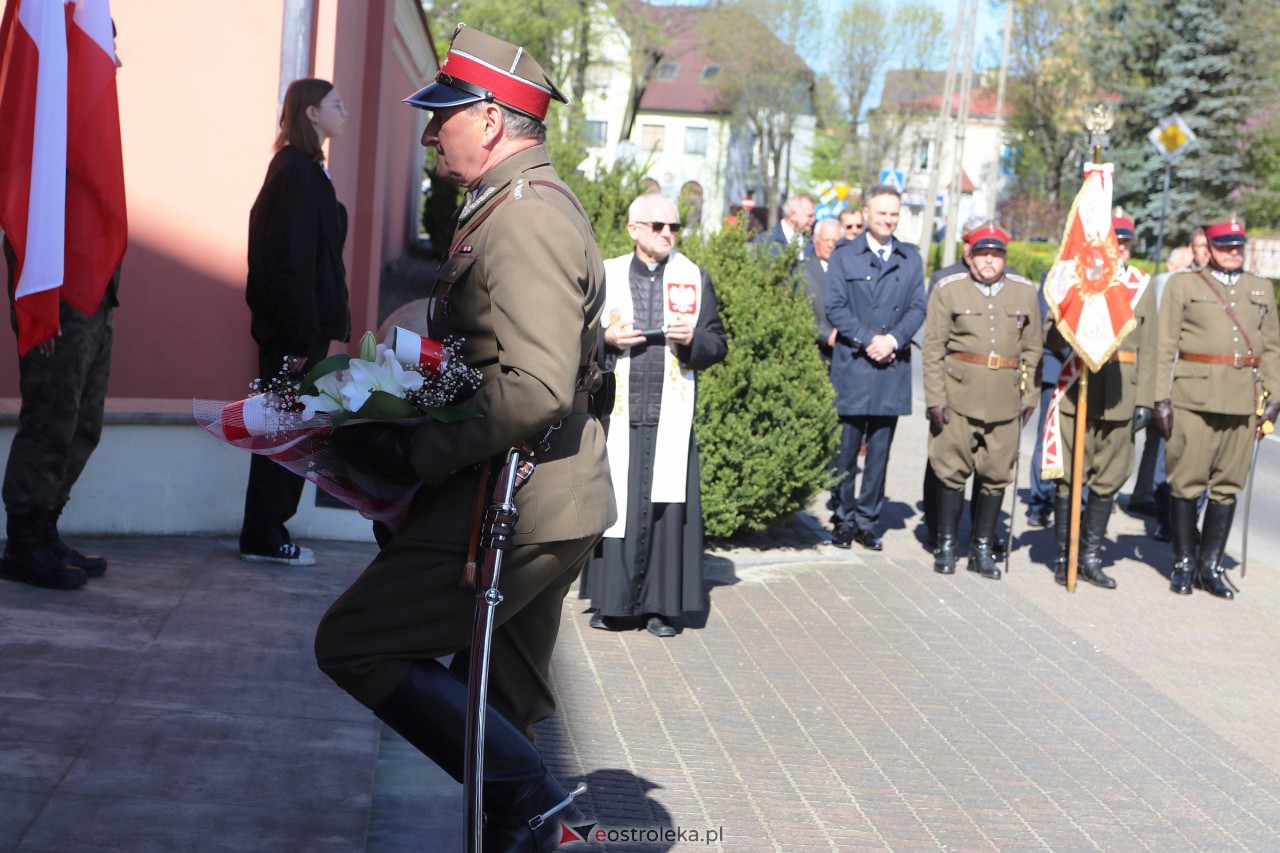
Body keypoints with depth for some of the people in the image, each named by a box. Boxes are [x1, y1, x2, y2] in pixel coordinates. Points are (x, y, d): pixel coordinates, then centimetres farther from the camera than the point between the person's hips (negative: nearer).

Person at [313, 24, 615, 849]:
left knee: (353, 643, -6)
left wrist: (418, 452, -20)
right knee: (493, 711, 17)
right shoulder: (533, 205, 16)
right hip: (544, 505, 10)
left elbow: (535, 391, -28)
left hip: (514, 507, -10)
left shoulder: (523, 221, -18)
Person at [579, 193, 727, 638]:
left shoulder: (695, 279, 9)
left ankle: (660, 604, 8)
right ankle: (613, 602, 8)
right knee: (616, 504, -1)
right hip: (618, 414, 0)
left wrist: (692, 339, -11)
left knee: (666, 506, -1)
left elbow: (718, 345, 9)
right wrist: (607, 339, -10)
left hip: (670, 415, 1)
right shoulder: (605, 276, 7)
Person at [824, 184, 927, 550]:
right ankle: (843, 519, 9)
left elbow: (917, 308, 6)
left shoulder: (911, 259, 13)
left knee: (880, 449, 5)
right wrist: (868, 340, -13)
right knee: (846, 448, -1)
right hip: (851, 365, -2)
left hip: (892, 366, 2)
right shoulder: (843, 256, 5)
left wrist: (893, 340, -11)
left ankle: (867, 520, 12)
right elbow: (836, 307, -2)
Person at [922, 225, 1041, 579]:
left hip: (1005, 400, 2)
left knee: (996, 475, 6)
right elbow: (933, 348, 0)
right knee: (952, 470, 2)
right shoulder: (948, 290, 2)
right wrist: (935, 398, -6)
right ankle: (946, 546, 14)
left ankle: (983, 548, 16)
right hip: (959, 395, -2)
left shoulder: (1025, 292, 9)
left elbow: (1032, 348, 12)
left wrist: (1029, 397, 6)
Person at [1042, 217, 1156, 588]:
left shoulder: (1143, 284, 9)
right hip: (1075, 392, -2)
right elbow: (1052, 338, 0)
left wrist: (1144, 400, 2)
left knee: (1109, 480, 7)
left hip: (1120, 398, 3)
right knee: (1069, 477, 3)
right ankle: (1063, 557, 13)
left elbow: (1147, 348, 7)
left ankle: (1090, 557, 19)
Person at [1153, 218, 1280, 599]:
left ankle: (1210, 565, 13)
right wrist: (1161, 396, -6)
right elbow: (1165, 345, 1)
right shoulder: (1182, 285, 5)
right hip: (1193, 397, -3)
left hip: (1243, 402, 3)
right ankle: (1184, 563, 12)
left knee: (1228, 485, 5)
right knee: (1186, 481, 0)